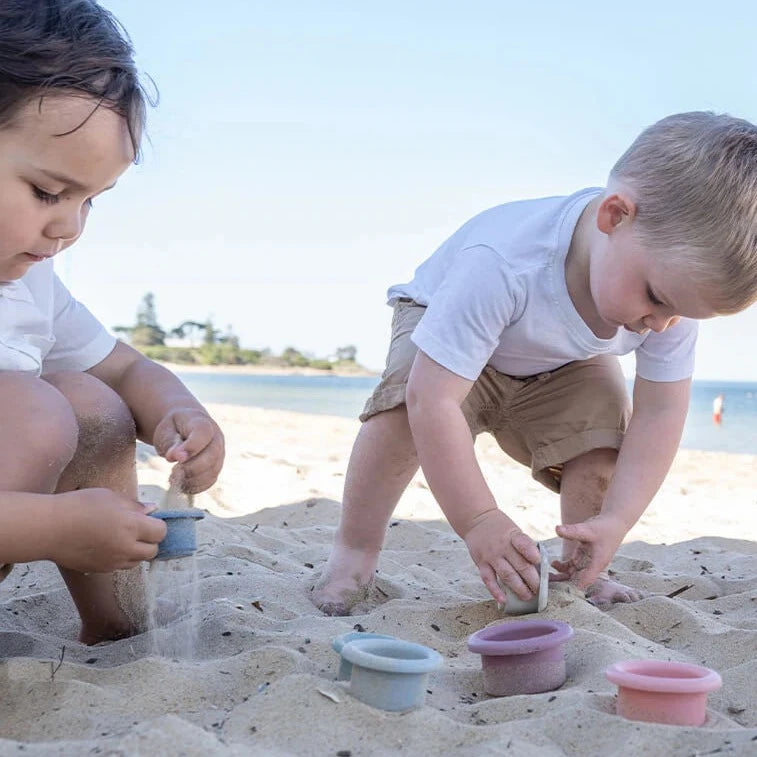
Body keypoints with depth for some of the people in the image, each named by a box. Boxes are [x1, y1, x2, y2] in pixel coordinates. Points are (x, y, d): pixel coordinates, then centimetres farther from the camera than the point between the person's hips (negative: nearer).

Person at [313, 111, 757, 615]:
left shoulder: (675, 280, -29)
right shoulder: (499, 266, -47)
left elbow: (661, 411, -22)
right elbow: (433, 399, -48)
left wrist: (617, 520, -31)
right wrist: (479, 521, -44)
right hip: (445, 324, -4)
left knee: (605, 425, -18)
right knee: (405, 411, -32)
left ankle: (579, 569, 6)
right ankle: (356, 549, -11)